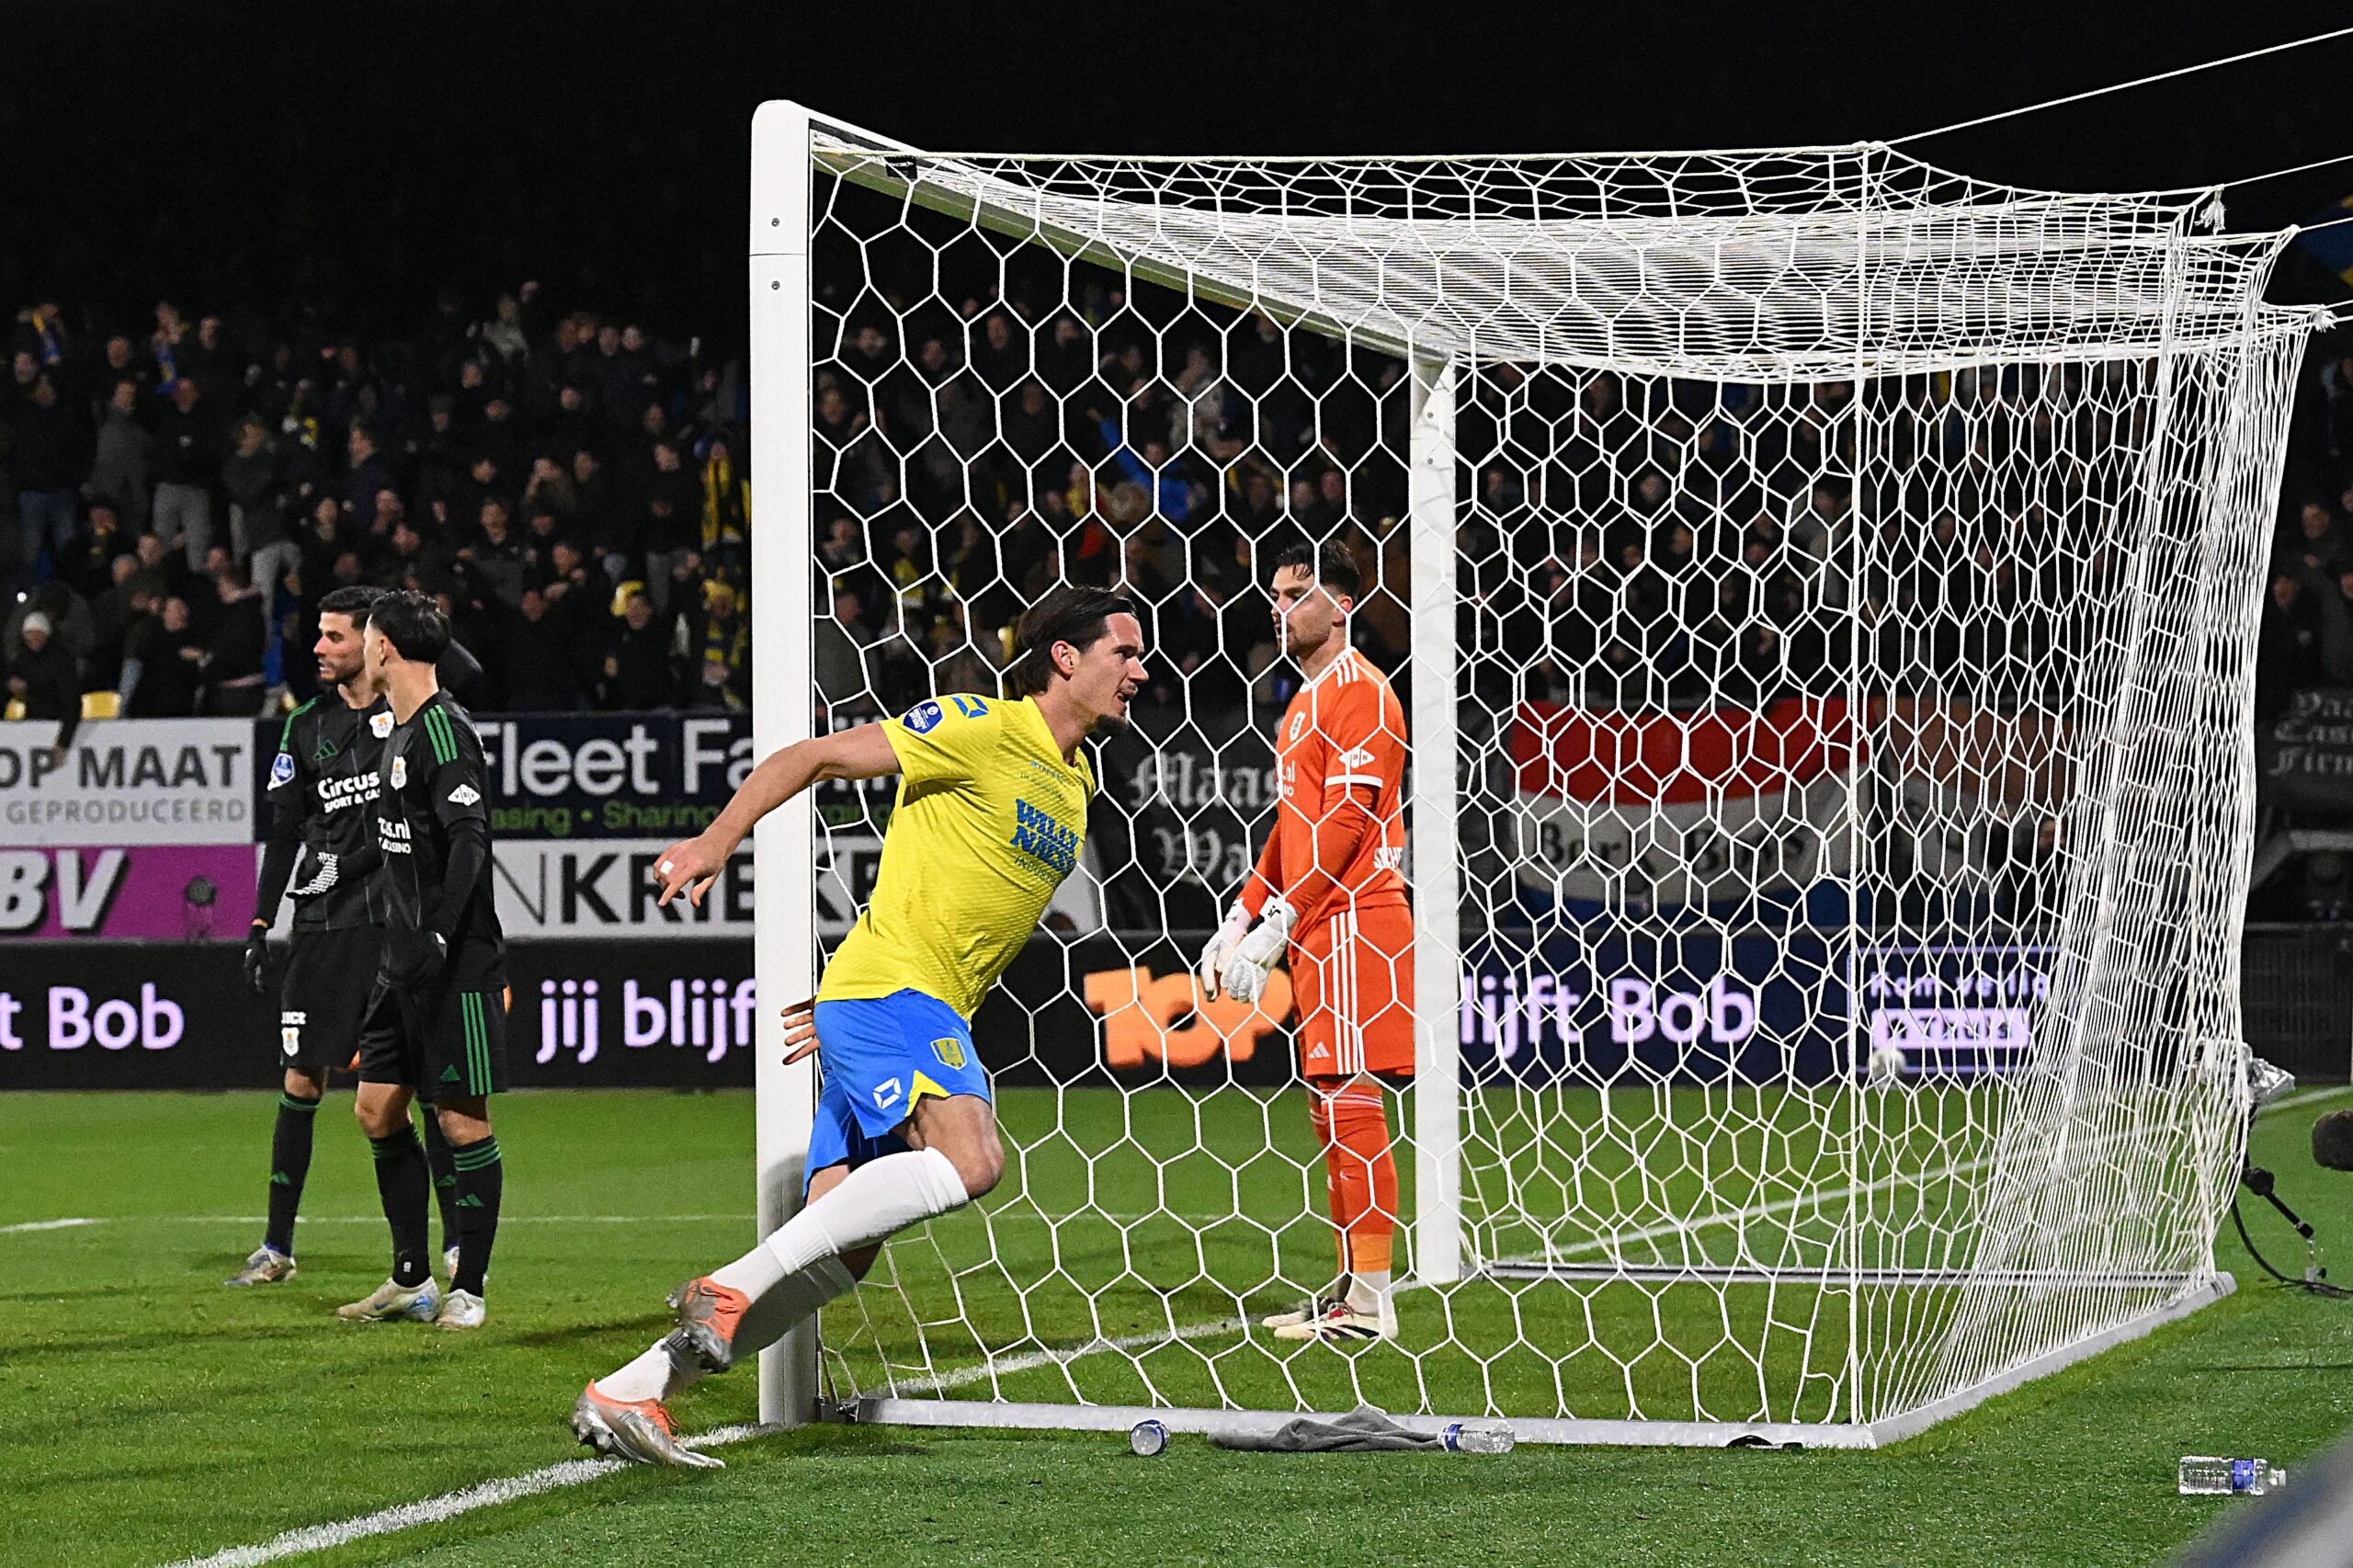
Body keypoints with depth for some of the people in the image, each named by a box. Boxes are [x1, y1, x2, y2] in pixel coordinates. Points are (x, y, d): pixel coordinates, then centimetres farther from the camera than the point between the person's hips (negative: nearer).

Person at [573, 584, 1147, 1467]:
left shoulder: (1076, 782, 20)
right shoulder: (983, 727, -7)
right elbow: (814, 757, -6)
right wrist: (717, 839, -17)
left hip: (935, 1011, 9)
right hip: (890, 981, -9)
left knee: (835, 1255, 1)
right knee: (969, 1159, -31)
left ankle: (629, 1394, 4)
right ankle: (734, 1288, -27)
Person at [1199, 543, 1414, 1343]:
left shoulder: (1357, 690, -10)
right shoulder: (1308, 698, 21)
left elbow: (1346, 824, -17)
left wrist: (1278, 924, -18)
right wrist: (1240, 919, 20)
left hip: (1353, 926, -10)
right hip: (1316, 931, 10)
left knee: (1351, 1100, -10)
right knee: (1331, 1104, 10)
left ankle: (1371, 1301, -10)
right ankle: (1352, 1287, 14)